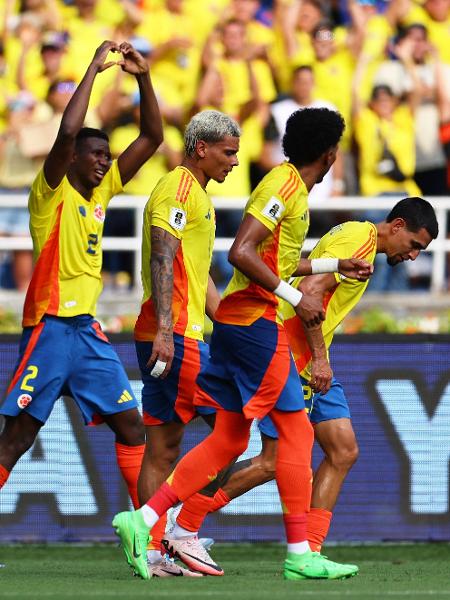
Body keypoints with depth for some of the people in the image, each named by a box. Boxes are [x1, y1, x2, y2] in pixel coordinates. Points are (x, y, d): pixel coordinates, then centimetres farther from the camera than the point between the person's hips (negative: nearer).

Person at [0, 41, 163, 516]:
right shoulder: (52, 191, -6)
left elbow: (151, 138, 15)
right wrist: (94, 68, -17)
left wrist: (143, 78, 3)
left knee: (130, 426, 5)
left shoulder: (102, 190, 14)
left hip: (87, 329, 8)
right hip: (50, 326, -7)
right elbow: (67, 131, -24)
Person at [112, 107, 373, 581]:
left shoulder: (292, 187, 17)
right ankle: (299, 555, -2)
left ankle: (142, 520, 3)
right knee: (296, 429, -4)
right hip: (257, 322, -10)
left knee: (229, 439, 8)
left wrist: (336, 266, 34)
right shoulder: (284, 186, -13)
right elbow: (241, 252, -23)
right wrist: (296, 298, -20)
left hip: (236, 322, 10)